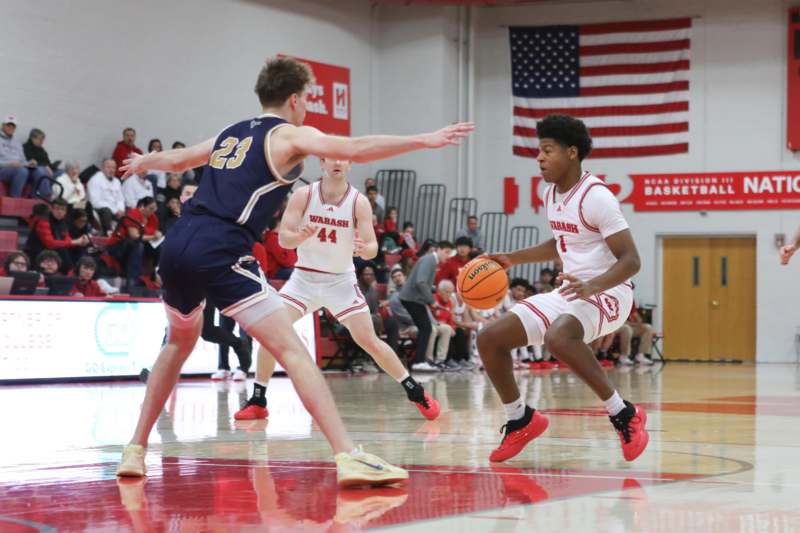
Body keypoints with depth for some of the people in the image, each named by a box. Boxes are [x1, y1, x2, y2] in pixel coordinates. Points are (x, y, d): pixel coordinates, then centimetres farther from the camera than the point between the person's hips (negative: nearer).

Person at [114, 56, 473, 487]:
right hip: (222, 254, -7)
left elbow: (177, 160, 43)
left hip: (177, 246, 7)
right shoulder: (289, 135, 5)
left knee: (180, 342, 31)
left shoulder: (231, 134, 25)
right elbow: (353, 150, -12)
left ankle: (136, 449, 31)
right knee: (292, 350, -10)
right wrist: (423, 141, -12)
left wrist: (144, 161, 65)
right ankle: (348, 455, -21)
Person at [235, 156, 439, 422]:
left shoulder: (359, 202, -11)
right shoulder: (303, 195, -10)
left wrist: (364, 248, -37)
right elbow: (283, 238, -13)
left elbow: (372, 248, -13)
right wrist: (300, 237, -35)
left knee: (370, 341, -6)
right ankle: (257, 402, -2)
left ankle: (416, 393, 9)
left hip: (341, 280, -1)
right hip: (304, 277, 1)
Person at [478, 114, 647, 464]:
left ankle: (623, 414, -25)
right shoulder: (551, 195, 8)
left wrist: (591, 287, -36)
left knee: (557, 337, -40)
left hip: (607, 292, -9)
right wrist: (512, 259, 18)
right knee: (489, 339, 0)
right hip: (569, 291, 9)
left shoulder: (596, 196, -18)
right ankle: (521, 421, 18)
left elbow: (631, 260, -21)